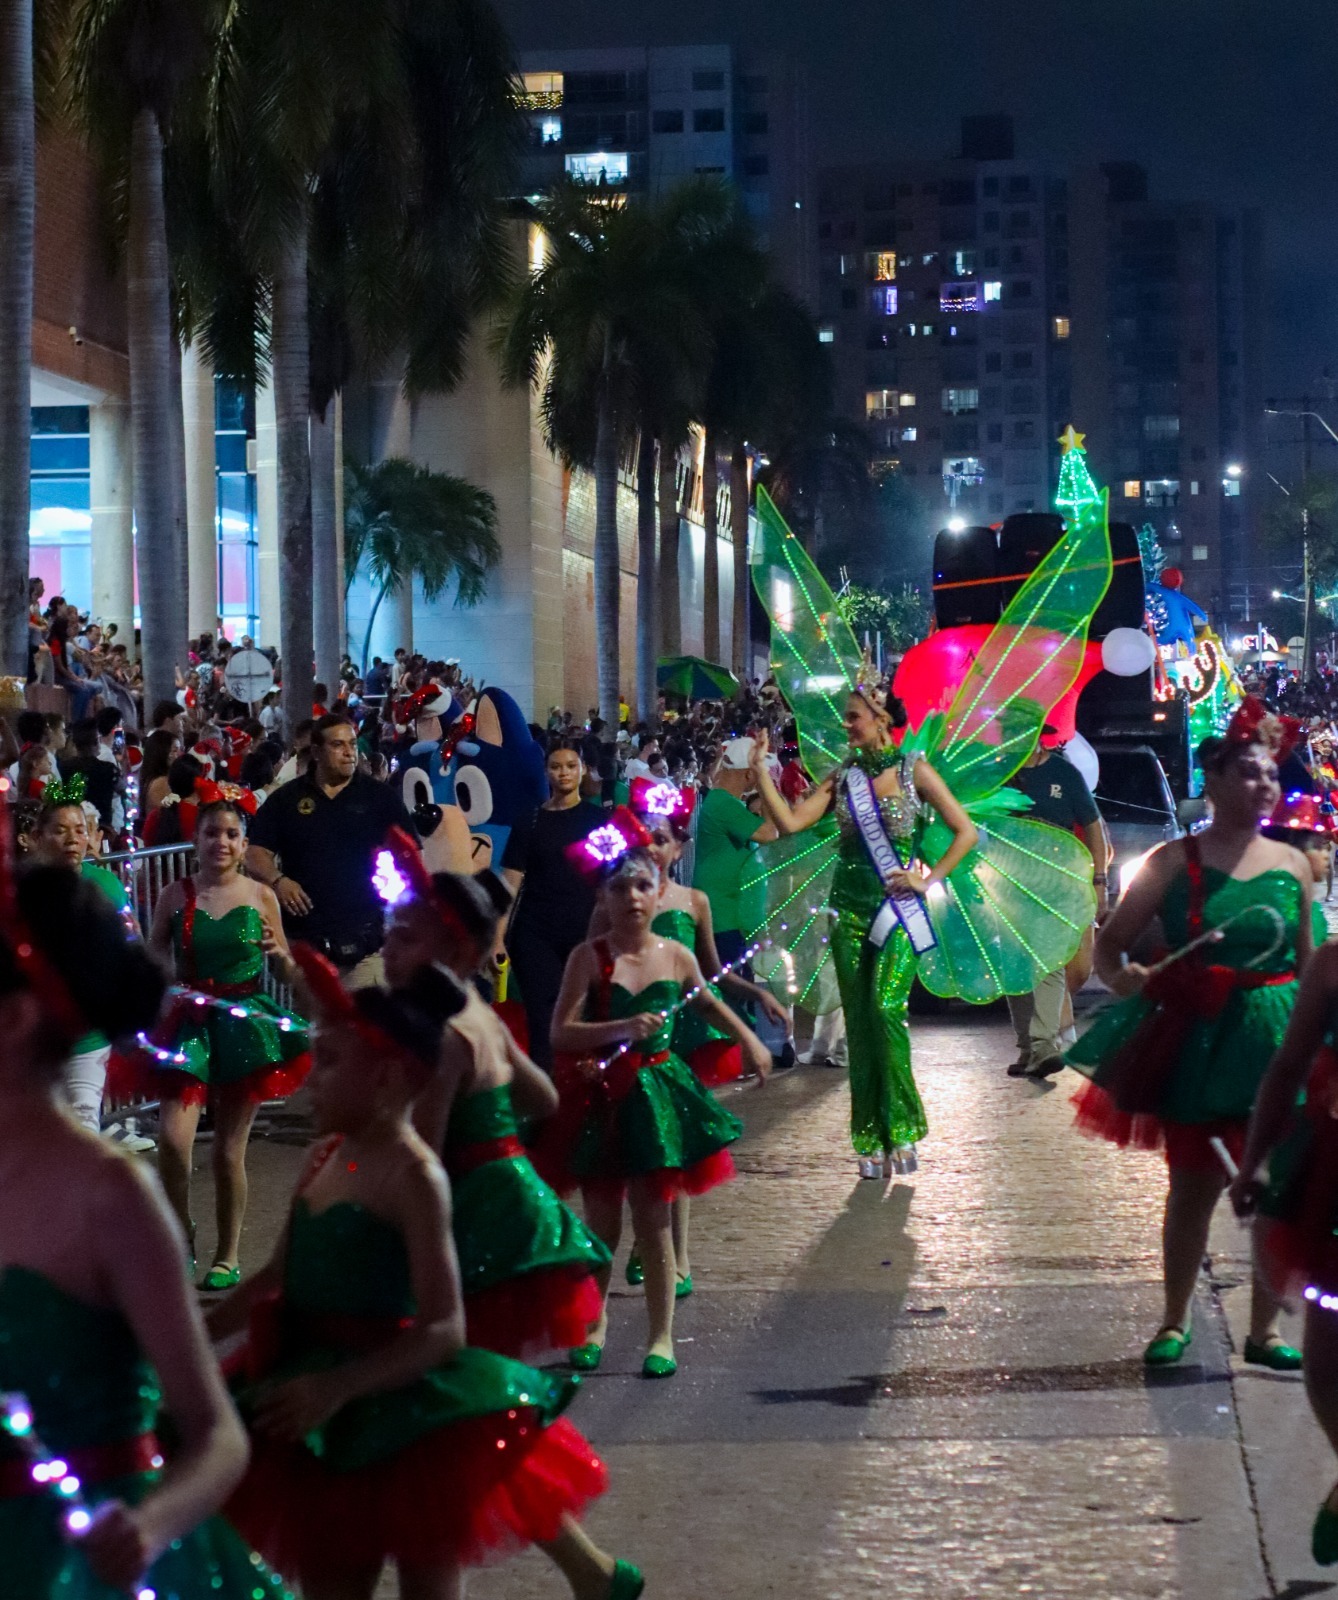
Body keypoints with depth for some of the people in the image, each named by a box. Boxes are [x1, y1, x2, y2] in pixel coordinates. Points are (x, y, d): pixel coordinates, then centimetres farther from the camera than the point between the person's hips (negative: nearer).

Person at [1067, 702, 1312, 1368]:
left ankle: (1264, 1328, 15)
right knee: (1194, 1183, 6)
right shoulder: (1176, 861, -2)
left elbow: (1308, 964, 13)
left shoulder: (1293, 864, 7)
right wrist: (1123, 977, -22)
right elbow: (1109, 943, -2)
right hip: (1197, 1041, -2)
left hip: (1274, 1039, 3)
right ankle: (1175, 1321, 21)